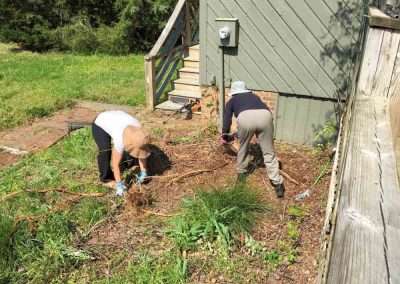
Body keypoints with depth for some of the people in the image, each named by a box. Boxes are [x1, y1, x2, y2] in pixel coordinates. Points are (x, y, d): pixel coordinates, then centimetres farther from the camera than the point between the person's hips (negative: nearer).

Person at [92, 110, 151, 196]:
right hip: (100, 125, -6)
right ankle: (106, 178, -2)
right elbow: (115, 164, -31)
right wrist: (119, 184, -24)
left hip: (114, 119, 6)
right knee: (105, 152, -21)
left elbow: (142, 153, -12)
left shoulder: (138, 132, -25)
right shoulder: (120, 140, -40)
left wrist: (143, 172, -9)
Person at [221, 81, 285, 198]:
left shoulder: (232, 100, 34)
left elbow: (227, 119, 36)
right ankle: (278, 184, 6)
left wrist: (224, 136, 53)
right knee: (269, 152, 10)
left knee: (243, 148, 25)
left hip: (245, 117, -2)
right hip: (265, 115, 2)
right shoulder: (254, 96, 43)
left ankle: (241, 173, 40)